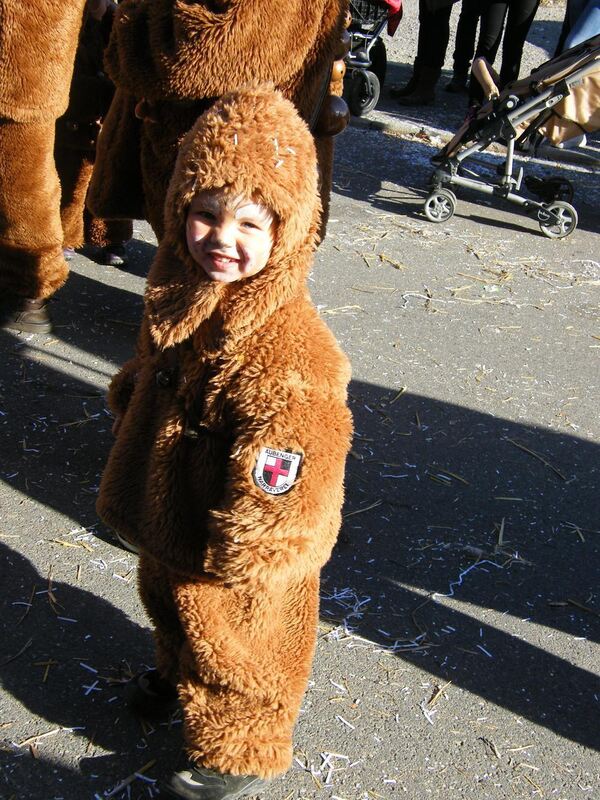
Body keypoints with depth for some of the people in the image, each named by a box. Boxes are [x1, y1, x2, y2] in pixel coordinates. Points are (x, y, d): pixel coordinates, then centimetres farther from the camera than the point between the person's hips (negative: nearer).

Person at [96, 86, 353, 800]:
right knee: (169, 608, 34)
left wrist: (237, 555, -27)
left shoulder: (285, 348, -36)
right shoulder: (181, 291, -9)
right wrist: (125, 406, 20)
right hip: (167, 519, 8)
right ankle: (177, 678, 65)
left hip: (235, 553, -8)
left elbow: (278, 483, -33)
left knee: (231, 648, 17)